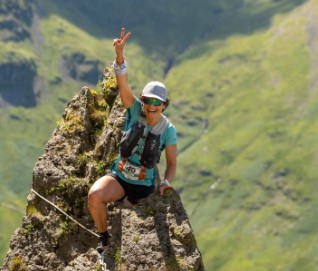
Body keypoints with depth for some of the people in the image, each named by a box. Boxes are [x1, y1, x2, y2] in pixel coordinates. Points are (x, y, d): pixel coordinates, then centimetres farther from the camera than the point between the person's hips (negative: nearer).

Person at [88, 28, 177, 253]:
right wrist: (120, 54, -42)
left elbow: (172, 162, 0)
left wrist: (166, 182, -20)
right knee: (95, 195, -29)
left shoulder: (168, 130, -10)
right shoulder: (136, 111, -11)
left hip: (144, 185, 0)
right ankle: (104, 237, -6)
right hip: (119, 177, 0)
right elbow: (123, 83, -26)